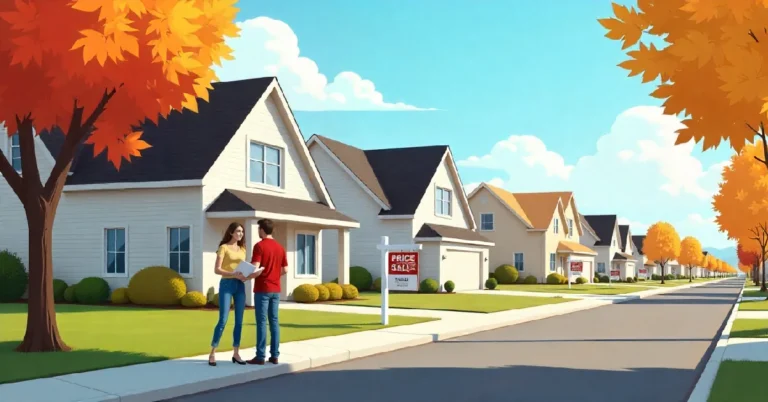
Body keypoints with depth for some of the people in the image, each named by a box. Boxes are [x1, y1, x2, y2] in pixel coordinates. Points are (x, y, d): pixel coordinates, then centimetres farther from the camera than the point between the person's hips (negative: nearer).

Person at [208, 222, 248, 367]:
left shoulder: (242, 249, 15)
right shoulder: (223, 248, -2)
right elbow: (217, 269, -10)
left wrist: (245, 275, -3)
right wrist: (234, 274, -22)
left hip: (240, 286, 6)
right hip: (226, 285, -6)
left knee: (239, 321, 4)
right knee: (223, 320, -9)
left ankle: (236, 354, 11)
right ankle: (212, 353, -2)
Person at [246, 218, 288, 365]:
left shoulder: (259, 246, -11)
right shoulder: (280, 247, 9)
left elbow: (255, 268, -18)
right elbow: (285, 270, 10)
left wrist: (246, 276, 0)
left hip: (262, 289, -6)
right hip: (275, 289, 6)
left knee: (261, 322, -3)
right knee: (274, 321, 8)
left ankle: (260, 356, -2)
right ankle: (274, 355, 8)